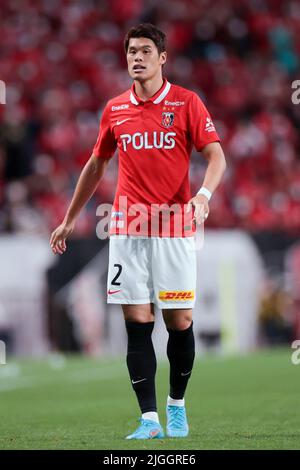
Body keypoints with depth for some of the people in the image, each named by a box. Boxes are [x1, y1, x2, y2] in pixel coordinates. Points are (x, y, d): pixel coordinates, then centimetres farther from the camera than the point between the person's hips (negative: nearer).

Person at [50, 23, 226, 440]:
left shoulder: (186, 102, 0)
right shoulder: (115, 109, 11)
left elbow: (216, 155, -5)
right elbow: (96, 165, 21)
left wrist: (203, 195, -25)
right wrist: (69, 219, 22)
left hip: (174, 229, -2)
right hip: (127, 229, 2)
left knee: (180, 322, 0)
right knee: (137, 323, -3)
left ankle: (177, 406, 21)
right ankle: (149, 419, -3)